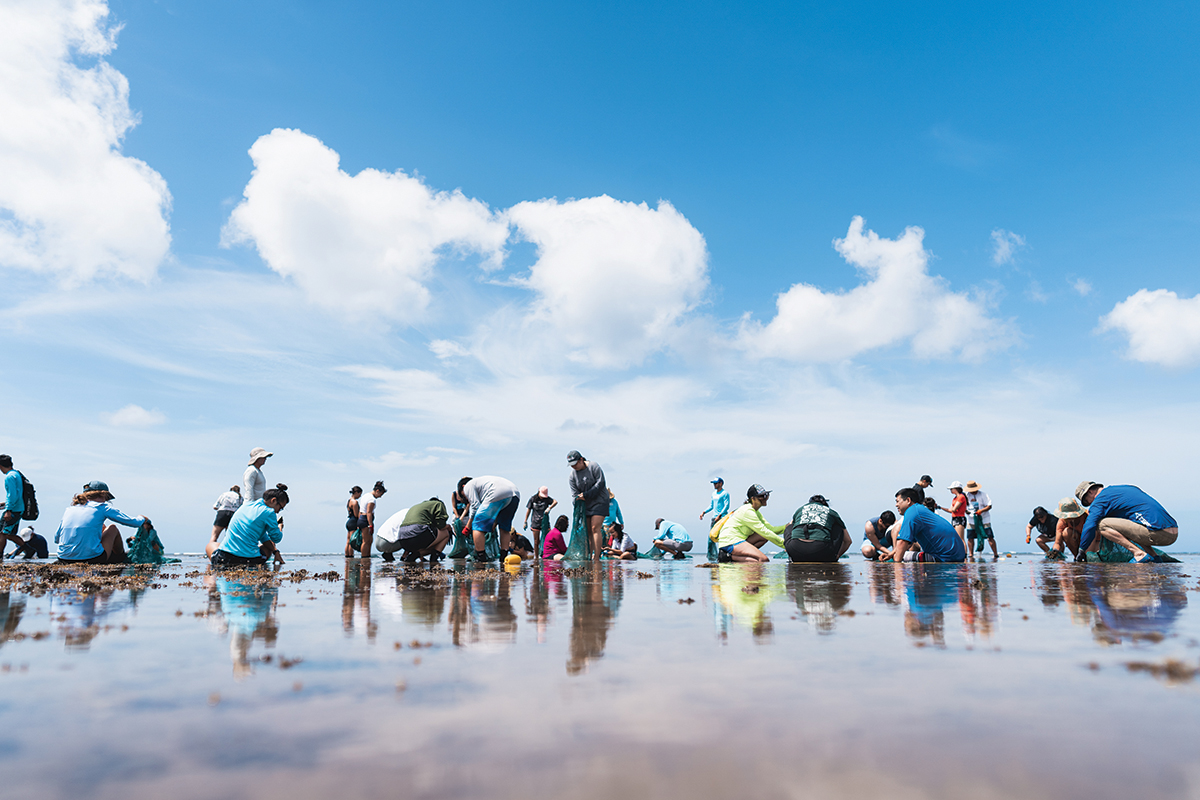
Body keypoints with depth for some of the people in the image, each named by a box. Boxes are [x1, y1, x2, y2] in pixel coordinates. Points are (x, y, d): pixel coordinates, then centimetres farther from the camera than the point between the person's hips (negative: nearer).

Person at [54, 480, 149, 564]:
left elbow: (56, 539, 21)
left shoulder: (69, 510, 13)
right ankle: (121, 559, 40)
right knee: (113, 528, 22)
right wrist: (143, 519, 26)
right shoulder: (102, 507, 0)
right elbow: (131, 522, 4)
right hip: (91, 558, -6)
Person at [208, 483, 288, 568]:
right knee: (270, 545, 28)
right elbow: (276, 538, 2)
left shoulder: (246, 505, 14)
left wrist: (274, 550, 19)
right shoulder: (269, 512, -8)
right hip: (250, 560, -5)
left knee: (211, 544, 37)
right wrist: (280, 528, 23)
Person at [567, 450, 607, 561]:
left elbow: (600, 483, -13)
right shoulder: (572, 475, 3)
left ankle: (596, 558, -14)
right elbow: (575, 494, 1)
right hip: (585, 505, 5)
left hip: (599, 501, -5)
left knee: (595, 528, -14)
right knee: (587, 531, 1)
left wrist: (586, 495, -17)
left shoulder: (593, 466, -8)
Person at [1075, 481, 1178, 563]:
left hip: (1157, 532, -9)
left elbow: (1090, 527, -8)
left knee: (1101, 525, -8)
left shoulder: (1101, 498, 0)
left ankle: (1140, 554, -12)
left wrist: (1081, 551, 3)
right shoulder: (1124, 488, 26)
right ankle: (1154, 556, 11)